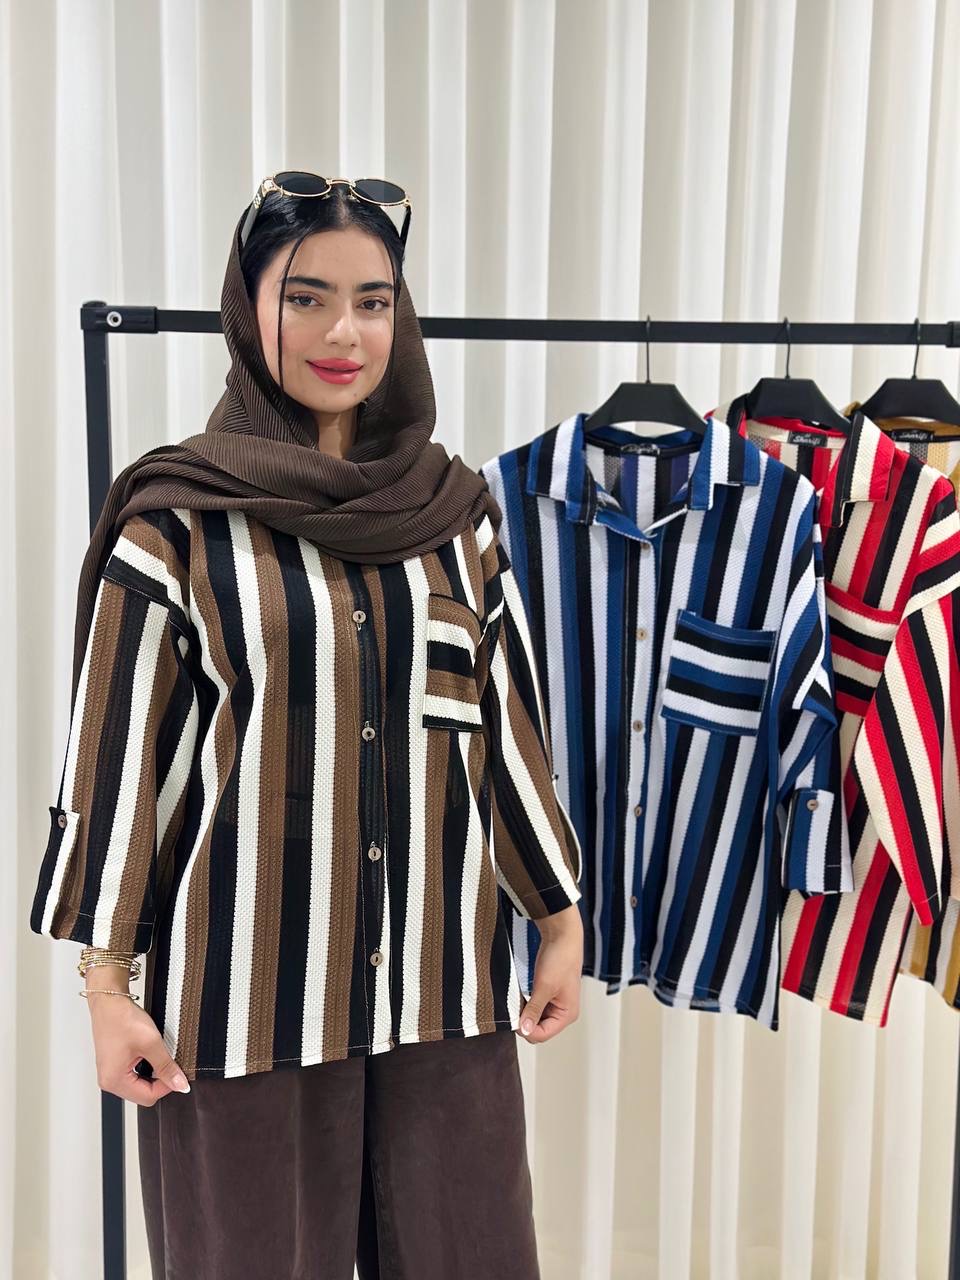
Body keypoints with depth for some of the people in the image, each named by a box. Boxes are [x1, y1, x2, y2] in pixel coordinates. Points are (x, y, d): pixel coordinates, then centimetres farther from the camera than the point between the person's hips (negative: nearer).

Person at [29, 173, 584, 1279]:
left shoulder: (456, 511, 5)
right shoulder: (177, 519, -4)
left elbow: (511, 725, 10)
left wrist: (561, 918, 11)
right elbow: (117, 755, -3)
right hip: (247, 980, -2)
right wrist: (107, 987, -3)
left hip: (444, 977, 3)